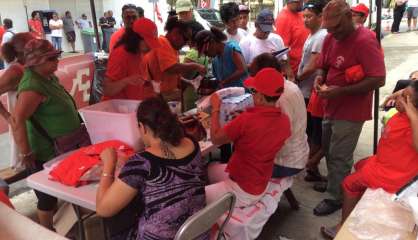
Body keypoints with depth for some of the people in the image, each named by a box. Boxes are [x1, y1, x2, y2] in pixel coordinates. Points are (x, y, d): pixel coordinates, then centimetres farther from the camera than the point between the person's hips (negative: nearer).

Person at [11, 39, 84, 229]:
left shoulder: (48, 77, 3)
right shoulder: (33, 86, -27)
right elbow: (17, 121, -32)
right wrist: (26, 154, -27)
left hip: (59, 149, 9)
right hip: (45, 155, -9)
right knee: (48, 197, 8)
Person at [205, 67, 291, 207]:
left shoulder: (246, 120, -31)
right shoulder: (285, 121, -10)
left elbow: (215, 138, -16)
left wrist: (215, 108, -4)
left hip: (243, 192, -8)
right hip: (261, 185, 8)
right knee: (209, 169, 25)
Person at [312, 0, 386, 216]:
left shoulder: (365, 41, -20)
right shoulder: (331, 38, 4)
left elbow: (378, 79, -24)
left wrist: (341, 91, -27)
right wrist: (319, 77, -8)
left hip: (350, 112, -8)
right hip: (331, 107, 8)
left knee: (338, 157, 2)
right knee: (329, 152, 20)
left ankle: (336, 198, 19)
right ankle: (335, 184, 41)